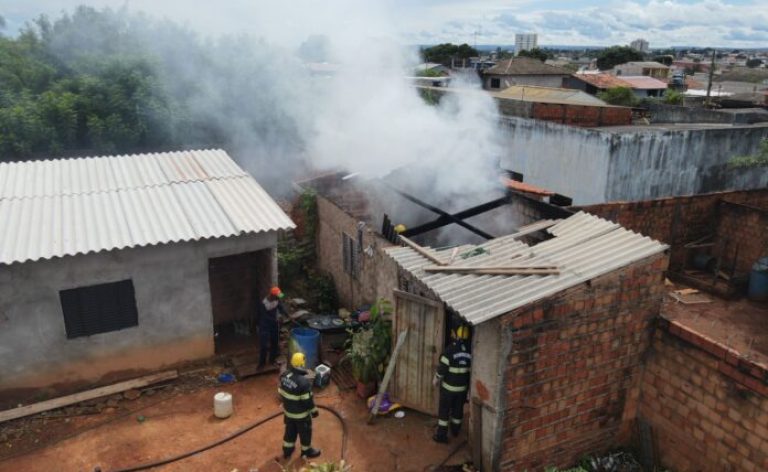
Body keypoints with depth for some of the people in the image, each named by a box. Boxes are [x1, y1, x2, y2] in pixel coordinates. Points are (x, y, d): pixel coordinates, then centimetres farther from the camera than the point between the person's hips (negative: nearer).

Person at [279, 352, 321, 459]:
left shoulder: (284, 375, -13)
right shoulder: (303, 382, -35)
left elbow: (281, 392, 3)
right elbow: (308, 400, -24)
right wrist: (314, 411, -7)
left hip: (288, 411, 6)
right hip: (301, 413, -6)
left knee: (290, 430, 28)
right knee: (305, 432, 19)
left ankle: (287, 450, 46)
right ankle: (306, 451, 40)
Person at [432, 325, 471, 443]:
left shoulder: (450, 350, -20)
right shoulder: (469, 350, -6)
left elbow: (442, 367, -18)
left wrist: (436, 379, -2)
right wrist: (469, 384, 18)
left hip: (448, 386, -4)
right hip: (463, 387, 4)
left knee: (444, 410, 6)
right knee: (458, 409, 21)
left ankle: (442, 434, 8)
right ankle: (455, 429, 39)